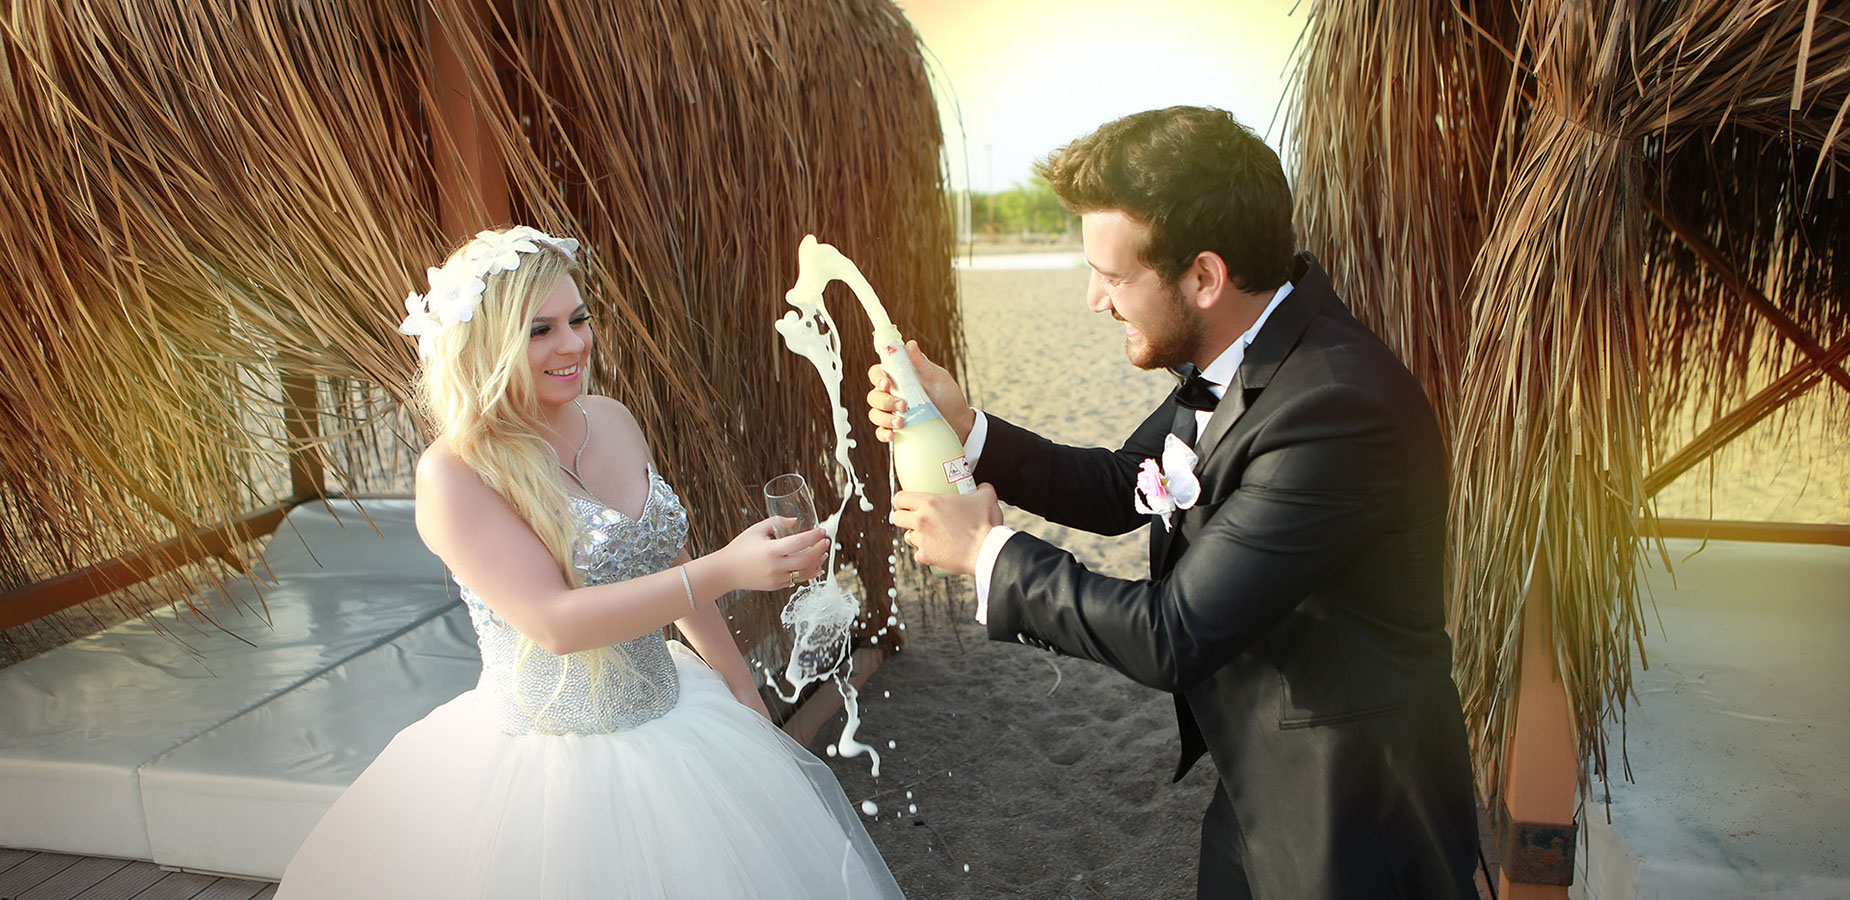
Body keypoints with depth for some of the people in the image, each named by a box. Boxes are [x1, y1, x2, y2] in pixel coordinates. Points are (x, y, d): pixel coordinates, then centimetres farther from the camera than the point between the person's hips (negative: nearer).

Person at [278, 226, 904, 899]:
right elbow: (555, 622, -26)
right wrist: (725, 571, -34)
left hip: (669, 727, 6)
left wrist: (742, 689, 14)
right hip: (550, 762, -6)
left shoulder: (613, 421, 0)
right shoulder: (455, 472, -18)